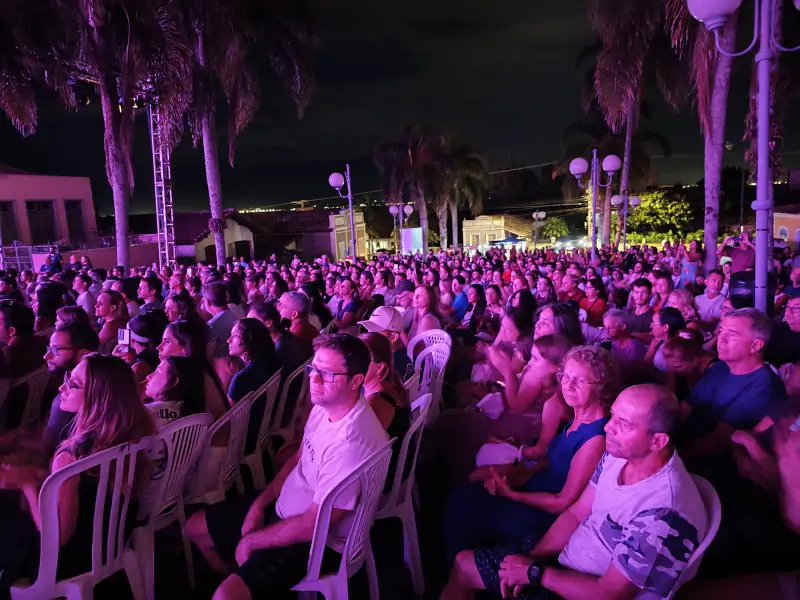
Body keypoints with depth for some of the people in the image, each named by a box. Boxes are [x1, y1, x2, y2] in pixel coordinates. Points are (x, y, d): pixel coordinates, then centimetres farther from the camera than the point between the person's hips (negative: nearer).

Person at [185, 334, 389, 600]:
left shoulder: (352, 443, -34)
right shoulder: (325, 406, -7)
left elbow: (314, 525, -27)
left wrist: (251, 541, -13)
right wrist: (260, 503, 1)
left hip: (317, 540, -9)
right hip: (284, 507, 9)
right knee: (195, 526, 18)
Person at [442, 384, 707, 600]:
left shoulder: (665, 514, -32)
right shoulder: (619, 453, -9)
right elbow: (576, 514, 2)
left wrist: (534, 572, -16)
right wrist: (532, 559, -9)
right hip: (563, 554, 7)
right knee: (464, 565, 10)